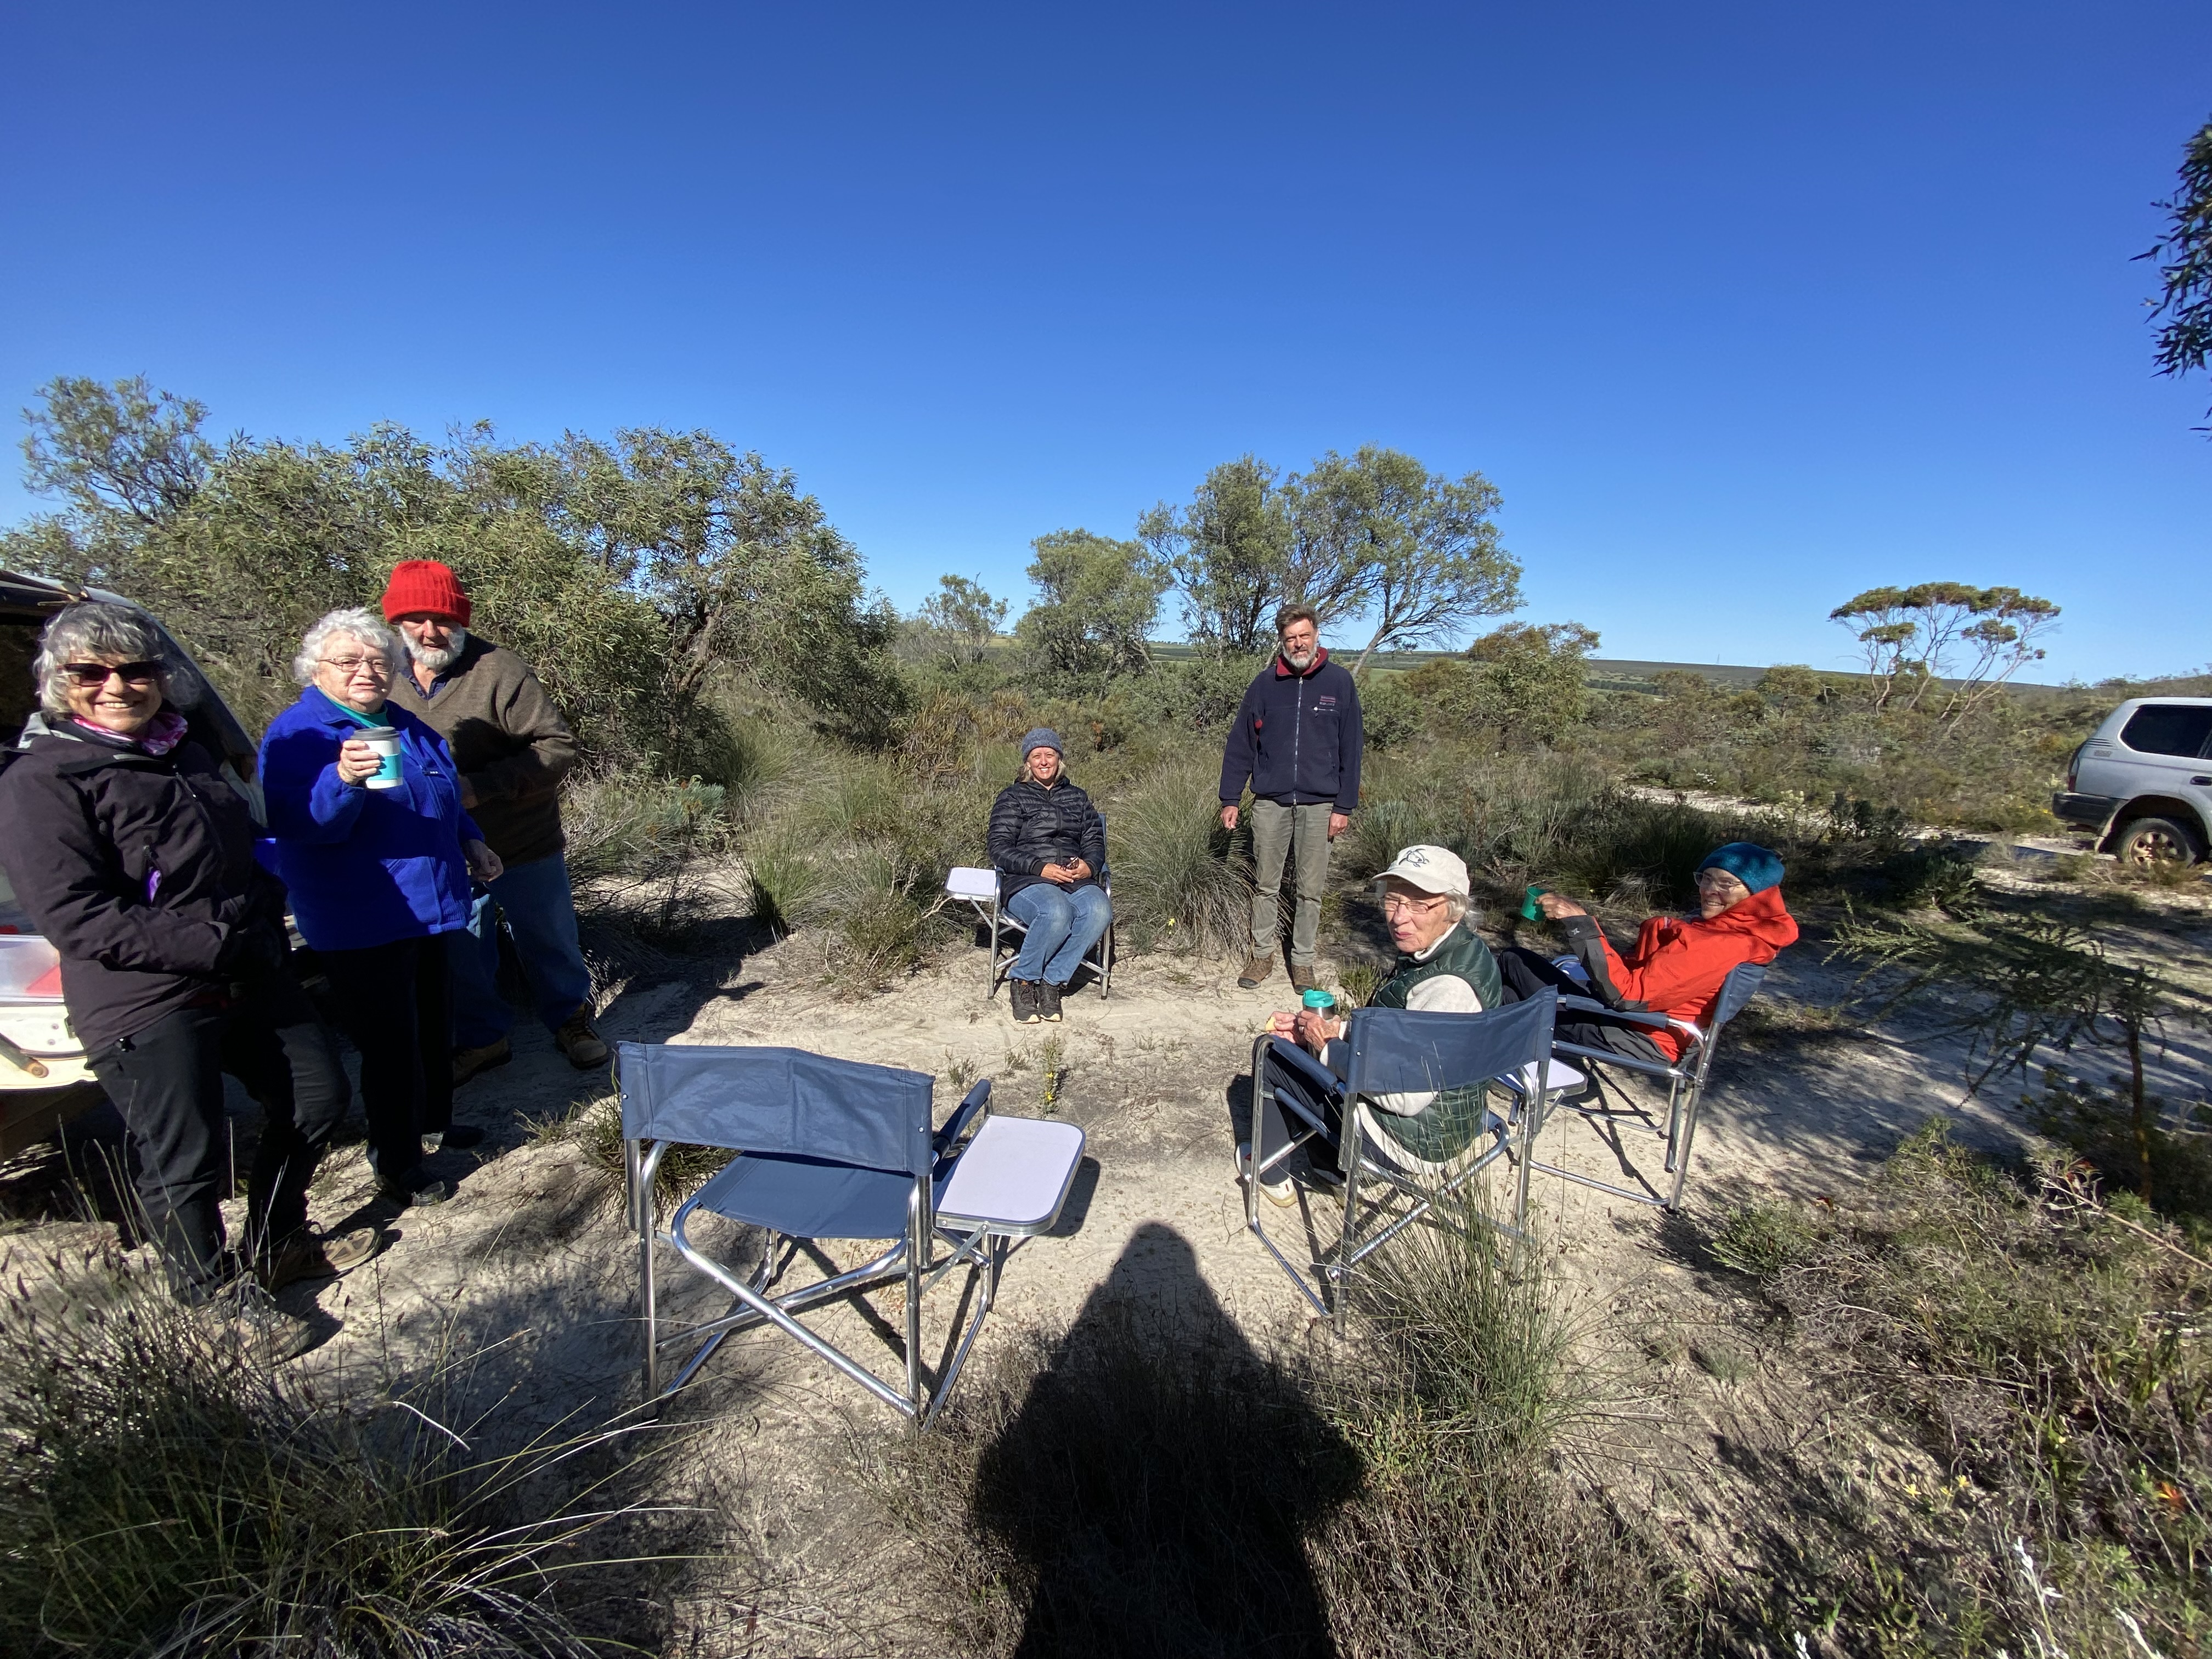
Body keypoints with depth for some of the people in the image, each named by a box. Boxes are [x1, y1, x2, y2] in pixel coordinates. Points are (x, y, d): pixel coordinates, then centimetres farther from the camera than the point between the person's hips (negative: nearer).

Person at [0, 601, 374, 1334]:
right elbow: (77, 918, -19)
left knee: (320, 1096, 16)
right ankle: (214, 1298, 24)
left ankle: (276, 1242, 36)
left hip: (252, 979, 7)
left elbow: (252, 852, 19)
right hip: (145, 1008, -7)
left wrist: (264, 933, 3)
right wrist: (215, 947, -22)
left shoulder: (184, 752, 11)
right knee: (187, 1159, 2)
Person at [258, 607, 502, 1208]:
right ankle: (397, 1162, 13)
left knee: (431, 1025, 19)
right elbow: (296, 825, -21)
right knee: (389, 1041, -1)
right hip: (360, 923, -7)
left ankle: (433, 1122, 37)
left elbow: (446, 800, 25)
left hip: (428, 906, 8)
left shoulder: (407, 727, 11)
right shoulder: (297, 736, -11)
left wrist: (471, 842, 17)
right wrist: (342, 781, -37)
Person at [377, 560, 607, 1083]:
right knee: (461, 955, 18)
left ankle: (571, 1020, 33)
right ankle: (482, 1038, 38)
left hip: (524, 848, -5)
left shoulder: (499, 671, -17)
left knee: (549, 943, 12)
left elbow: (559, 746, -19)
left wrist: (482, 786, -26)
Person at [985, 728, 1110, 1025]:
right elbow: (999, 847, 0)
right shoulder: (1012, 797, 11)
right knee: (1057, 913, -37)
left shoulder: (1077, 797, 23)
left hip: (1076, 880, 4)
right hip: (1026, 881, -3)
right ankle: (1023, 982, -14)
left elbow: (1095, 841, 17)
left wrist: (1089, 865, -7)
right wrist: (1040, 868, -15)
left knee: (1100, 911, -31)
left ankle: (1052, 981, -18)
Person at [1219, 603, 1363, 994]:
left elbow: (1351, 749, 2)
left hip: (1319, 805, -1)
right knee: (1265, 884, 8)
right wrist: (1230, 799, 1)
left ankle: (1303, 960, 21)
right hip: (1270, 803, 1)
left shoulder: (1339, 682, 1)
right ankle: (1263, 953, 23)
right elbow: (1240, 745, 5)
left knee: (1311, 889, 7)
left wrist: (1344, 806, -2)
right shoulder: (1265, 684, 3)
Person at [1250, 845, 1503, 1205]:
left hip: (1417, 1140, -10)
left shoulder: (1448, 986, -32)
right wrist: (1334, 1028, 0)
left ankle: (1271, 1174, 24)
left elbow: (1407, 1098, -30)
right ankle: (1327, 1166, 35)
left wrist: (1329, 1045, -19)